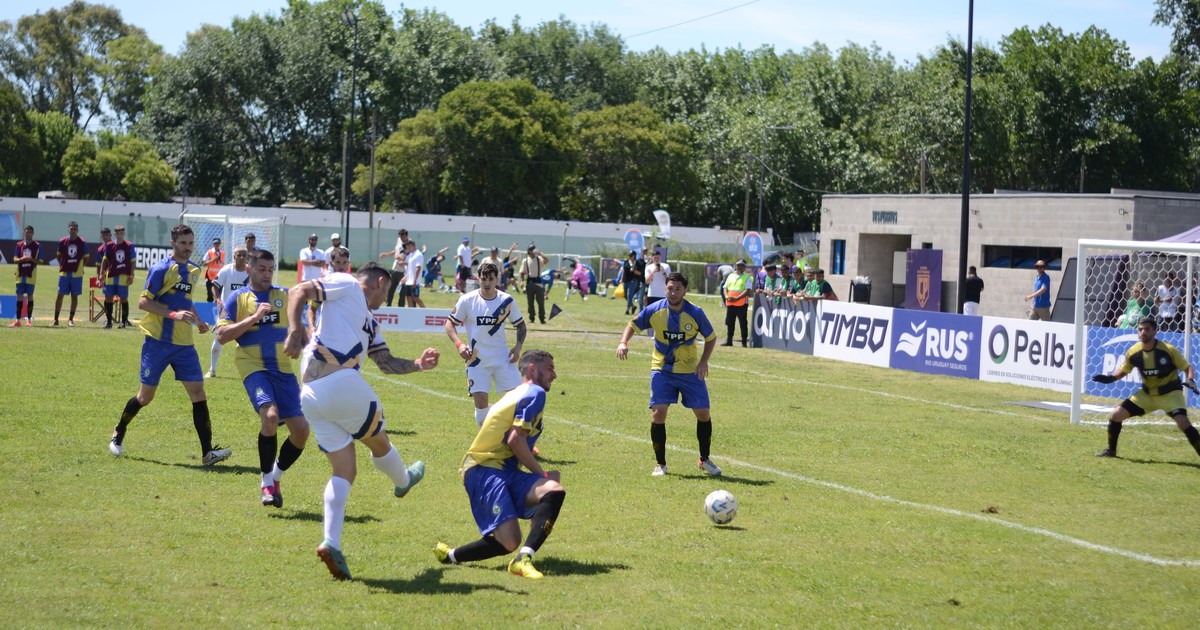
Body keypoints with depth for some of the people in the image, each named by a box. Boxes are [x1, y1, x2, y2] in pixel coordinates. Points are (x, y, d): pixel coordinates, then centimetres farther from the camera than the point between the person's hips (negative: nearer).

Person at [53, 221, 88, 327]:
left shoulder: (82, 243, -1)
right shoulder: (62, 241, 2)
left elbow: (86, 258, 7)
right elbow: (59, 256, 12)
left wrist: (80, 267, 0)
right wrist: (62, 265, 2)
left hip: (77, 273, 0)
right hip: (64, 272, 1)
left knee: (74, 296, 3)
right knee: (60, 295, 0)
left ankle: (71, 319, 11)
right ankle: (56, 319, 6)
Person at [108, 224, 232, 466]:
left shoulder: (194, 270, 13)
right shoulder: (161, 269, -9)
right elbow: (143, 302, -14)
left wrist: (197, 320, 13)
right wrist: (173, 314, -24)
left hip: (184, 344, 5)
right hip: (158, 341, -5)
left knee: (198, 393, -5)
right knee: (146, 395, 4)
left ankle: (208, 452, -7)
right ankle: (118, 433, 30)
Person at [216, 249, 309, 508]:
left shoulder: (284, 295, 12)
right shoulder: (237, 298, 3)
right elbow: (221, 335, -6)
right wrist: (254, 317, -13)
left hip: (283, 369, 4)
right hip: (254, 368, -4)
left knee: (301, 429, -4)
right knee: (270, 415, -29)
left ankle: (275, 477, 21)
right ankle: (266, 483, -13)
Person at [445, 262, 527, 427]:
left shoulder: (507, 300, -2)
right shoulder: (467, 300, -7)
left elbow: (520, 325, 11)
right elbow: (450, 323, 0)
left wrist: (518, 346, -5)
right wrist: (458, 344, -15)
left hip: (503, 358, 2)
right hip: (477, 359, -2)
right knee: (480, 400, -7)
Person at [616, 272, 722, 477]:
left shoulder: (695, 313, -12)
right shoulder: (654, 310, -12)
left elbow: (711, 338, 2)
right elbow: (633, 325, 2)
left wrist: (704, 361, -12)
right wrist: (623, 342, -17)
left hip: (690, 370, 1)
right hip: (662, 369, -1)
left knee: (703, 413, 1)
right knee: (658, 413, -12)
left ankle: (705, 460, 22)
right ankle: (660, 464, 3)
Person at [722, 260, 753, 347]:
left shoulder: (747, 277, 0)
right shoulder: (730, 276, 17)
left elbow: (748, 291, -11)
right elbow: (725, 288, 16)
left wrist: (737, 298, -22)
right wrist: (727, 296, -6)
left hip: (741, 303, -5)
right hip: (730, 303, 5)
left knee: (743, 323, -3)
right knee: (729, 322, 8)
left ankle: (744, 342, 0)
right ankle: (729, 340, 16)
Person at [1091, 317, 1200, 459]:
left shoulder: (1169, 350, -21)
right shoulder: (1133, 353, -11)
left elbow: (1187, 368, -10)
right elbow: (1123, 371, 7)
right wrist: (1109, 378, -12)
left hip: (1170, 393, -4)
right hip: (1147, 393, 4)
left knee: (1182, 422, -28)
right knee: (1116, 414, -2)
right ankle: (1111, 450, 19)